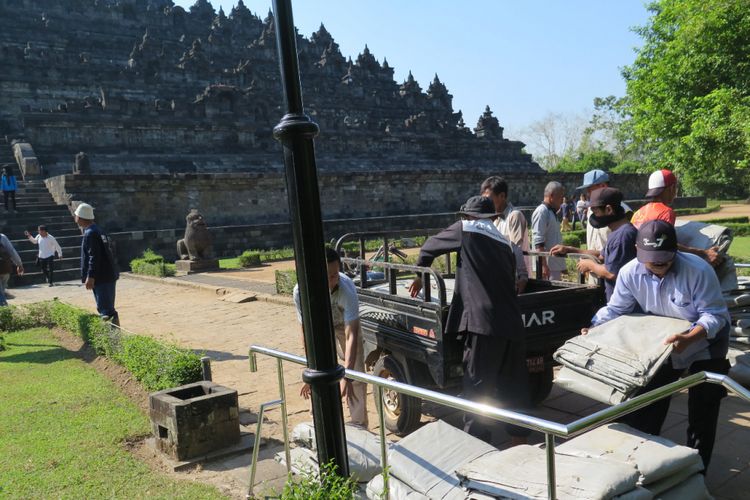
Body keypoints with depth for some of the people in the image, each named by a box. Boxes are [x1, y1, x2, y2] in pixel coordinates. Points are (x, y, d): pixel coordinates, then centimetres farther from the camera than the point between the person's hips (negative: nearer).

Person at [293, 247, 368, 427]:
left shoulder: (347, 289, -42)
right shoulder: (300, 291, -36)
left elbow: (351, 336, -42)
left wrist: (346, 376, -49)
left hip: (345, 325, -1)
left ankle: (359, 427, 11)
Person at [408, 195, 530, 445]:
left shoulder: (465, 229, 6)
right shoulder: (505, 243, 21)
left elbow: (429, 247, 16)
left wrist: (419, 276, 32)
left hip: (484, 323, -6)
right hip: (513, 325, 6)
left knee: (477, 387, 1)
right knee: (514, 386, 17)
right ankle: (519, 439, 28)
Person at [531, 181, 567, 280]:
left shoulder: (551, 212, 18)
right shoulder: (541, 212, -11)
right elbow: (538, 242, -18)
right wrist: (544, 265, -23)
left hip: (556, 265, 9)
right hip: (548, 266, -9)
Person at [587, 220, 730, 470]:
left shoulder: (698, 270, -30)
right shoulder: (630, 273, -19)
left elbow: (714, 314, -28)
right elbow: (614, 309, -9)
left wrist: (688, 338, -45)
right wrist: (592, 328, -27)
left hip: (705, 343, -3)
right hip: (664, 343, 4)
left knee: (702, 412, 4)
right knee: (647, 403, 10)